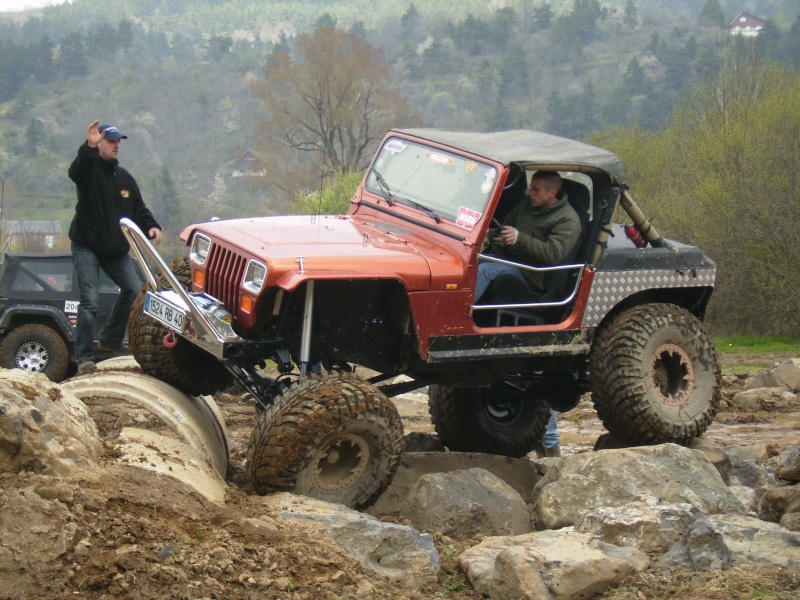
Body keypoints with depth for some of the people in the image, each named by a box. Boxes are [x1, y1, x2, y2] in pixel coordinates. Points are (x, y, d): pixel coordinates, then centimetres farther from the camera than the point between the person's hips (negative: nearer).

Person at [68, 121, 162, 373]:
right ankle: (84, 357, -11)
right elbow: (75, 172, -32)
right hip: (86, 246, -6)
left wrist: (151, 226, -10)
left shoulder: (125, 178, 12)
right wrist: (89, 147, -51)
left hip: (116, 248, 6)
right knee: (90, 300, -14)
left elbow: (138, 209, 11)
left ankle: (111, 338, 19)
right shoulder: (89, 170, -7)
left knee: (134, 289, 0)